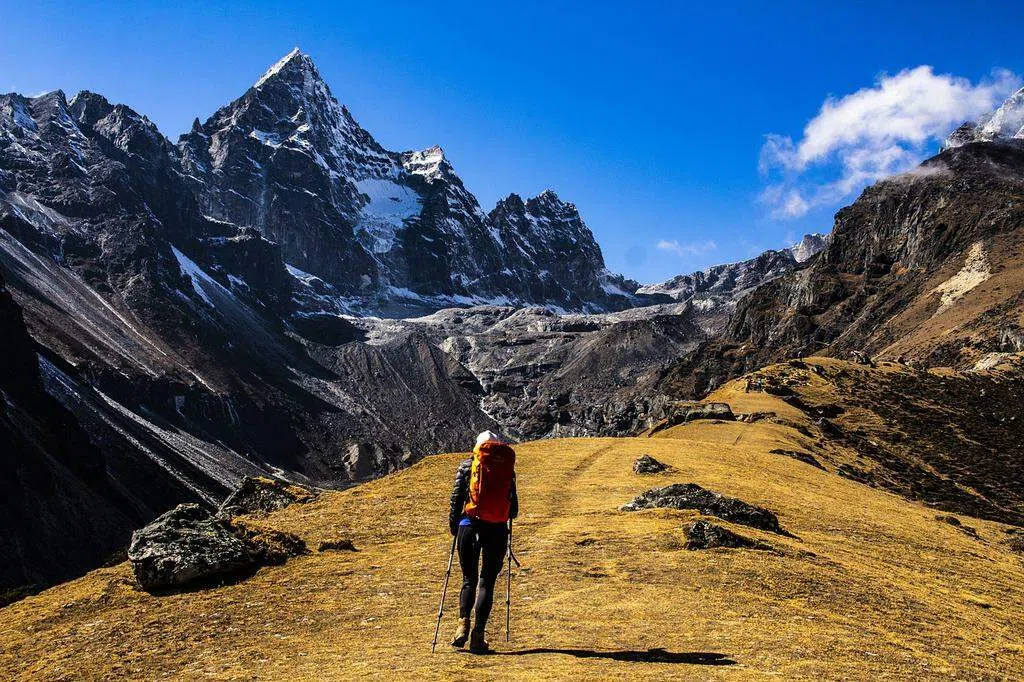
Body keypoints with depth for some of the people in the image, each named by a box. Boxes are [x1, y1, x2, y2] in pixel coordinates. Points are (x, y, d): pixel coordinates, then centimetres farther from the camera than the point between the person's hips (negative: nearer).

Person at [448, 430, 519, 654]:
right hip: (497, 529, 0)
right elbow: (513, 509, 9)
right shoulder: (507, 469, 8)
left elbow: (456, 497, 0)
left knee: (469, 579, 14)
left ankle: (463, 623, -5)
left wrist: (453, 525, 12)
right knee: (487, 582, 7)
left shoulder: (467, 466, 6)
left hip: (470, 525, 0)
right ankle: (478, 635, 0)